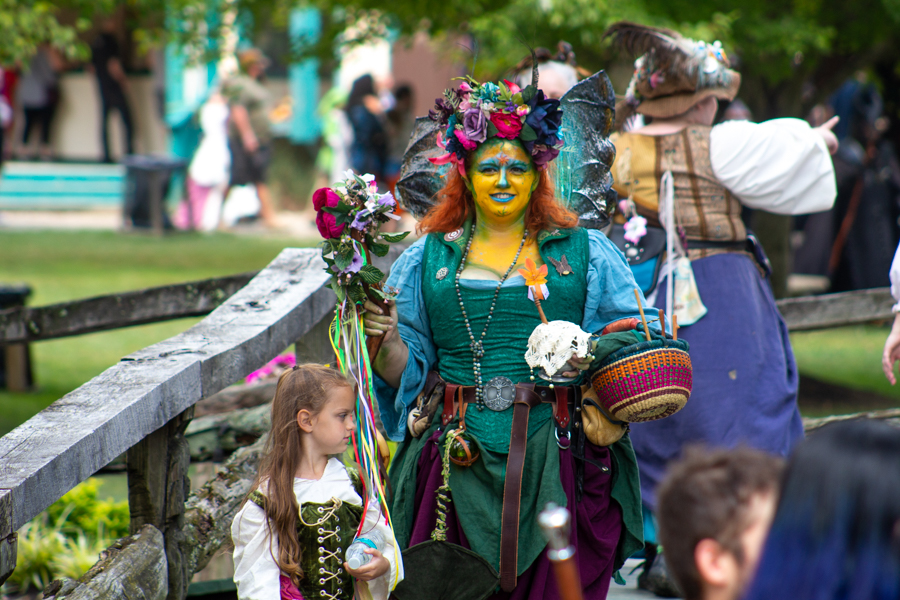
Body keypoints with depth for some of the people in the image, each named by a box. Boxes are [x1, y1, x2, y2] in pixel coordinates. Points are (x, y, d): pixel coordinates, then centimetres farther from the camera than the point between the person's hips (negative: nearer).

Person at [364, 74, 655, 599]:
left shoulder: (586, 254, 8)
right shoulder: (428, 260, 12)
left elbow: (635, 348, 5)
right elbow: (404, 373, 11)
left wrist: (595, 359, -14)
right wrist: (386, 342, -8)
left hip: (555, 461, -1)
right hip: (458, 461, 1)